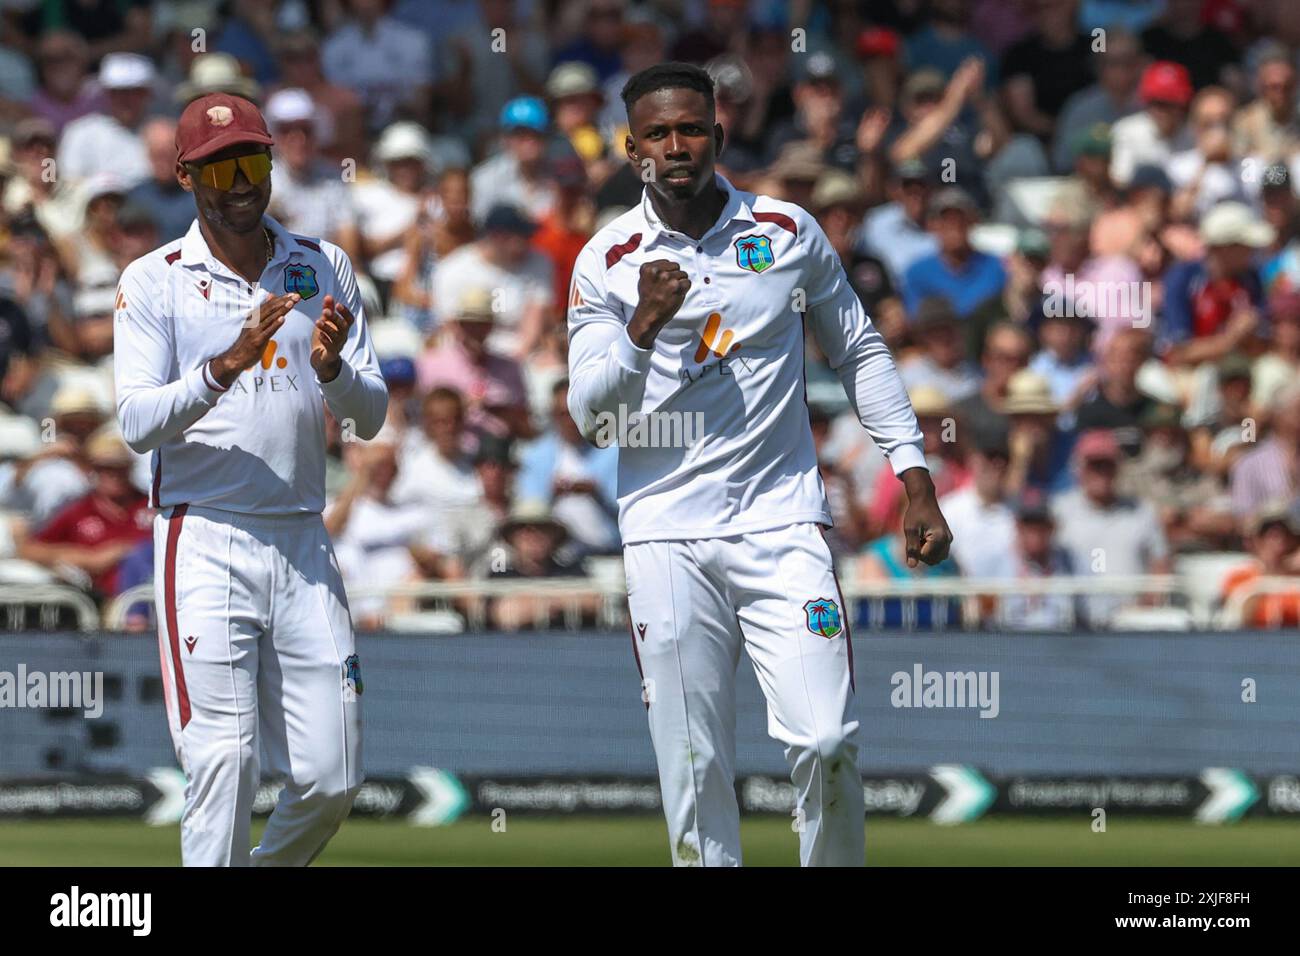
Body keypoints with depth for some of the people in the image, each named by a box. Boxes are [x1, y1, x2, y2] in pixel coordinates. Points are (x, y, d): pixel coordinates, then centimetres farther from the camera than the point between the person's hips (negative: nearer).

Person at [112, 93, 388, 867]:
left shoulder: (324, 269, 10)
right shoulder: (153, 282, 0)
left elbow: (371, 417, 6)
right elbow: (138, 423, -11)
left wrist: (332, 369, -16)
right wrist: (225, 368, -26)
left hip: (304, 544, 4)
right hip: (203, 543, -4)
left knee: (332, 779, 2)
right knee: (223, 765, -13)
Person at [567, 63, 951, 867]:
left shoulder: (788, 231, 5)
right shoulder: (607, 263, 2)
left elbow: (860, 353, 14)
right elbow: (589, 414, -3)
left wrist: (916, 482, 9)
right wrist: (644, 326, -19)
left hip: (783, 526, 0)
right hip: (668, 537, 0)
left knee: (829, 742, -11)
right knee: (694, 766, -2)